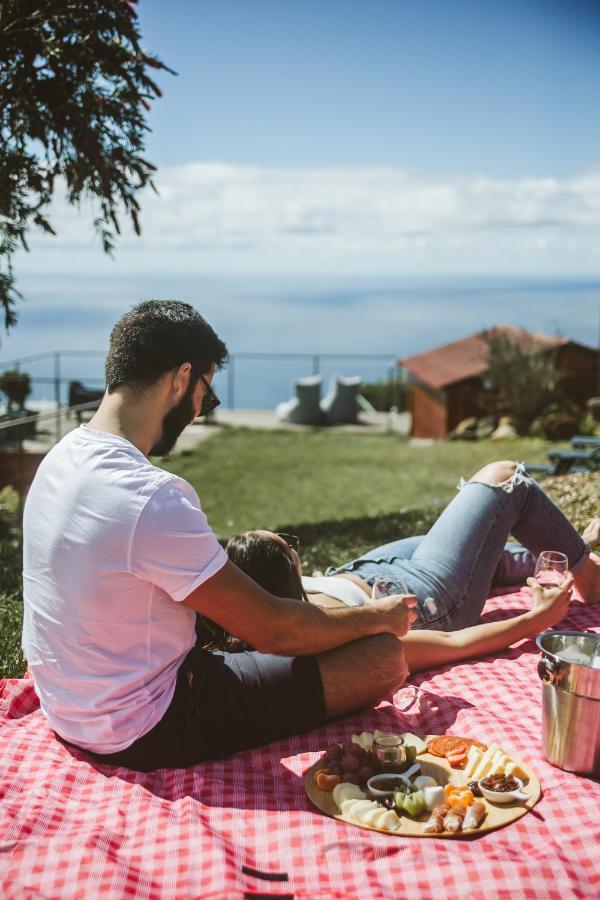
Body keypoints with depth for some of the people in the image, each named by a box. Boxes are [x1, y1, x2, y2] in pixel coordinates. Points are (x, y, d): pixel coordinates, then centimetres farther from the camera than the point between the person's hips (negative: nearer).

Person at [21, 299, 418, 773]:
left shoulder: (63, 457, 0)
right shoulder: (152, 498, -30)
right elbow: (272, 631, -20)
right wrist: (376, 618, -4)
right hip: (142, 733, -9)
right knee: (384, 656, -8)